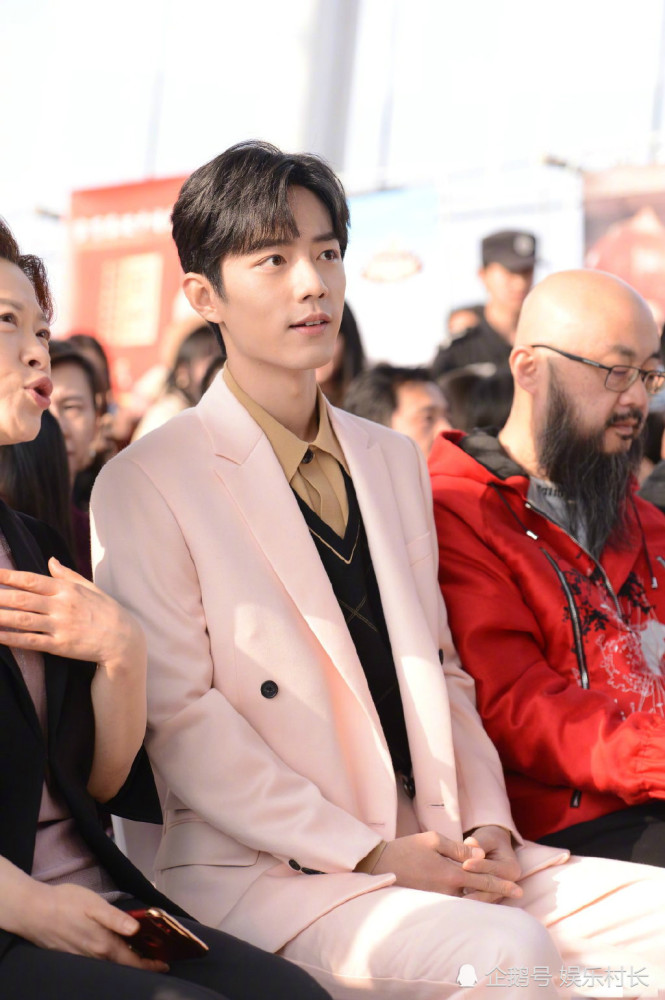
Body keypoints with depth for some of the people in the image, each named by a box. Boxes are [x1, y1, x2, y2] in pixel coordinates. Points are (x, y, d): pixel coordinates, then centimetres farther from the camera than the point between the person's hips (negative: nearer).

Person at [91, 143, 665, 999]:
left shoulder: (396, 460, 17)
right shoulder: (146, 485, -4)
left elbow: (439, 668, 16)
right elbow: (180, 719, -10)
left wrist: (486, 823, -1)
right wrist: (371, 854, -15)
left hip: (440, 848, 6)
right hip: (261, 870, -6)